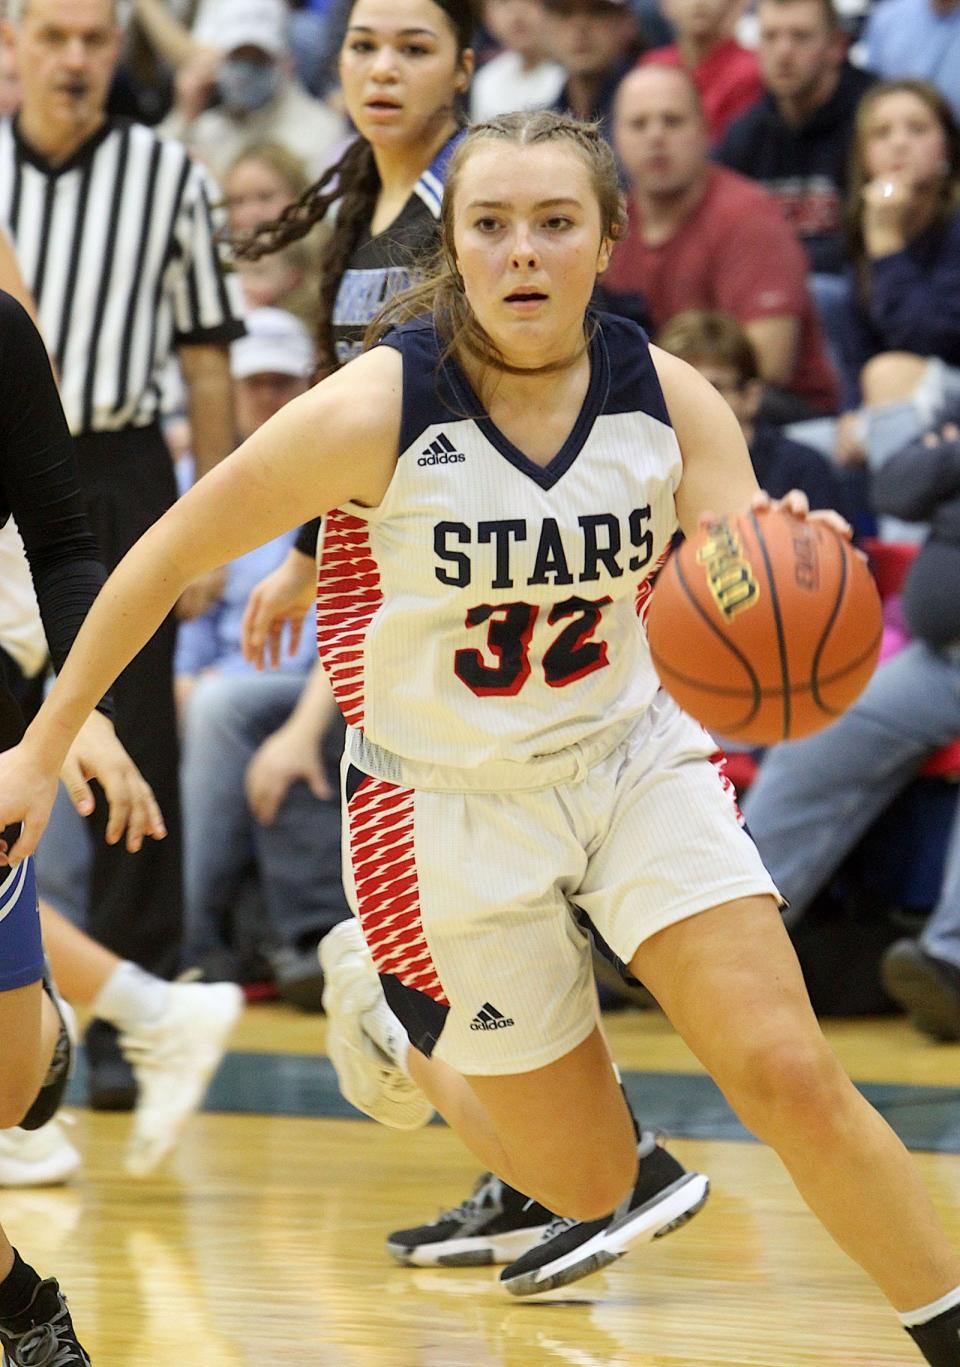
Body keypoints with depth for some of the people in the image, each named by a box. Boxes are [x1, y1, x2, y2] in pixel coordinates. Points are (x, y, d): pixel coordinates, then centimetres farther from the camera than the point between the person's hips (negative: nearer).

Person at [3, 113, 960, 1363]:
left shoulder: (669, 400, -12)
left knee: (792, 1080, -14)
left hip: (634, 758, 2)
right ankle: (390, 1010, 36)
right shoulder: (379, 408, -22)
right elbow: (170, 556, -12)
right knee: (595, 1184, 7)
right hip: (453, 810, -2)